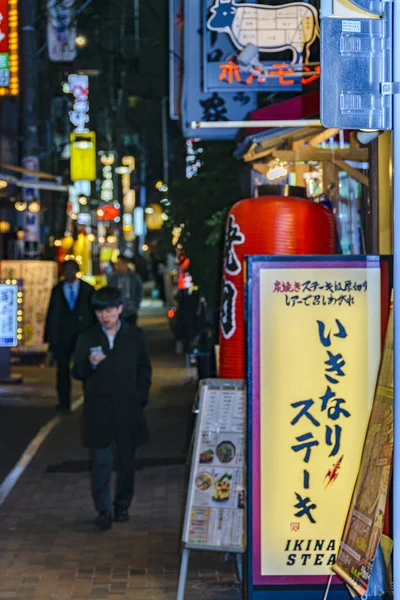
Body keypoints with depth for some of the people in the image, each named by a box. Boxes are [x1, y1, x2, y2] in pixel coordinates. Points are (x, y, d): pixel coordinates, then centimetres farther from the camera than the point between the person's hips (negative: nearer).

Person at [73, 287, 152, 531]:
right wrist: (90, 364, -17)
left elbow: (144, 369, 11)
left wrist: (140, 397, 2)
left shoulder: (135, 336, 6)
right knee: (101, 461, -7)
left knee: (126, 460, 8)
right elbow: (78, 373, 4)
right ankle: (104, 510, -6)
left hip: (127, 409, 1)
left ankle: (123, 506, 23)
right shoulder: (87, 338, 5)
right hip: (98, 409, -1)